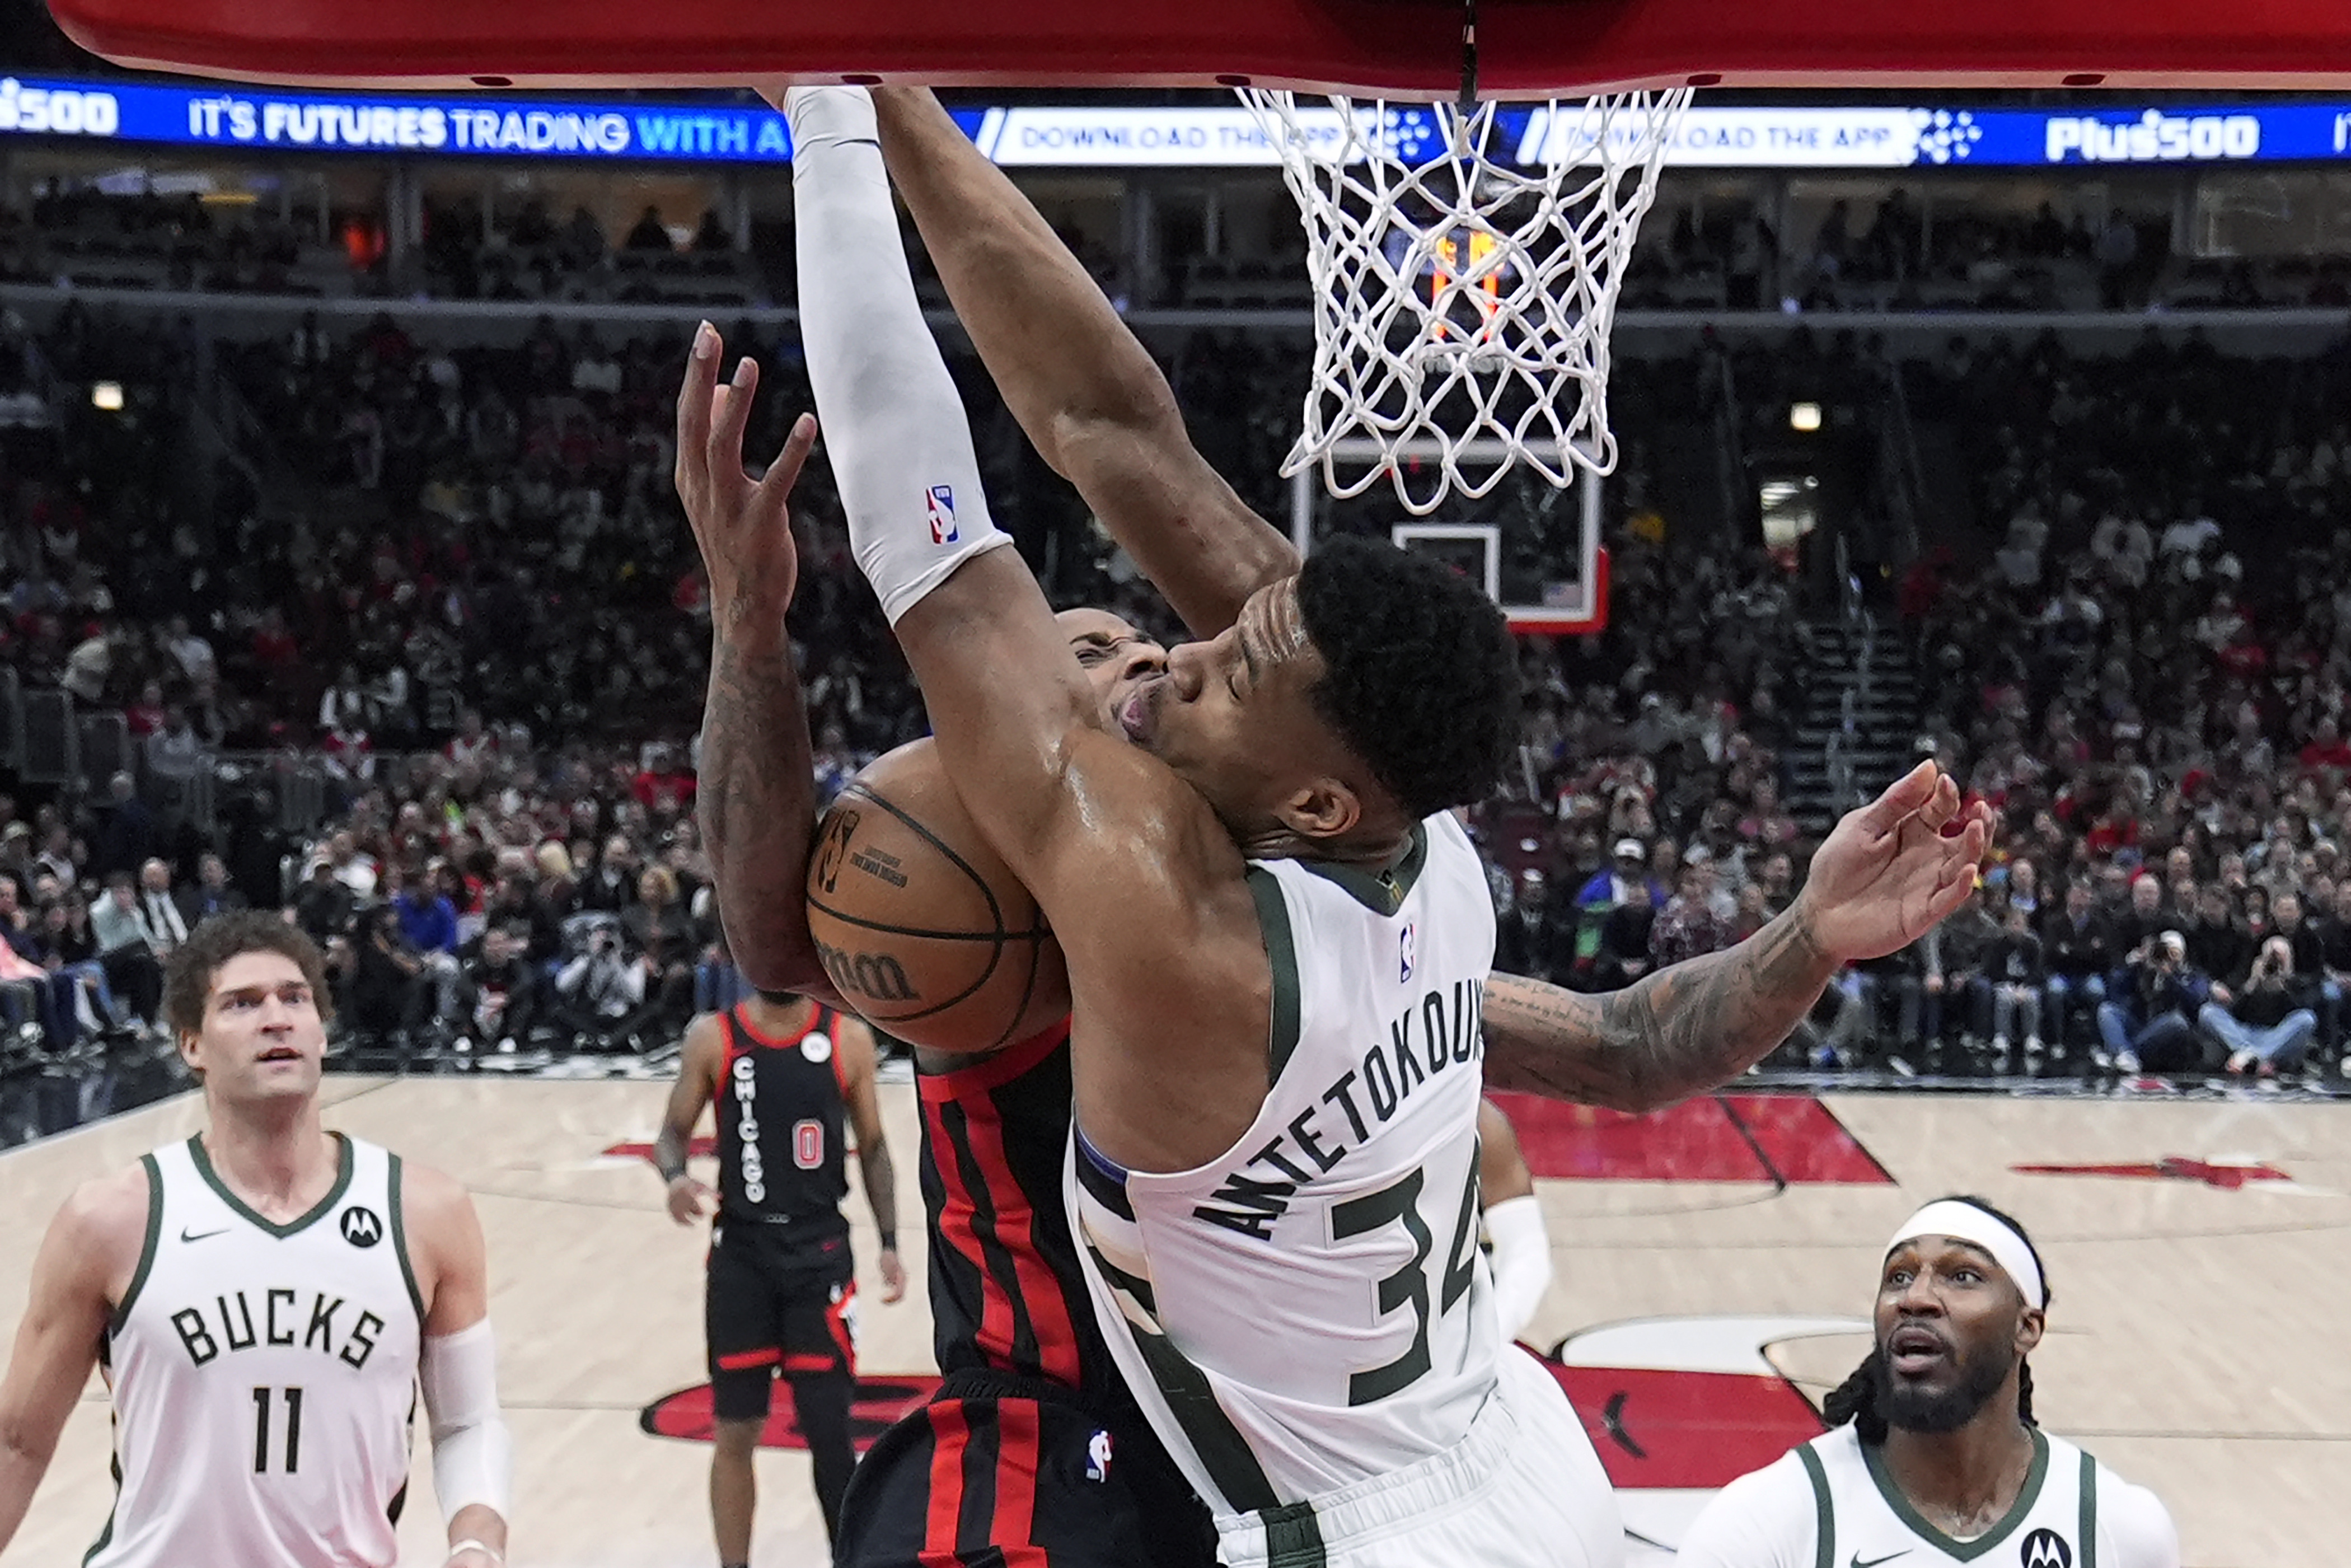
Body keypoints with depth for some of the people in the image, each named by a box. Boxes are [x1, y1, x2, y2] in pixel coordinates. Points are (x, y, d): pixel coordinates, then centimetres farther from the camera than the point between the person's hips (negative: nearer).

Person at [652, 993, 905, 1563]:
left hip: (821, 1252, 0)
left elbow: (872, 1148, 6)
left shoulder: (848, 1039, -2)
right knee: (735, 1433, 7)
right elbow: (673, 1134, 3)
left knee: (830, 1431, 2)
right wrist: (675, 1177, -20)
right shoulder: (711, 1038, -3)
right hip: (742, 1251, 0)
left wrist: (889, 1243, -2)